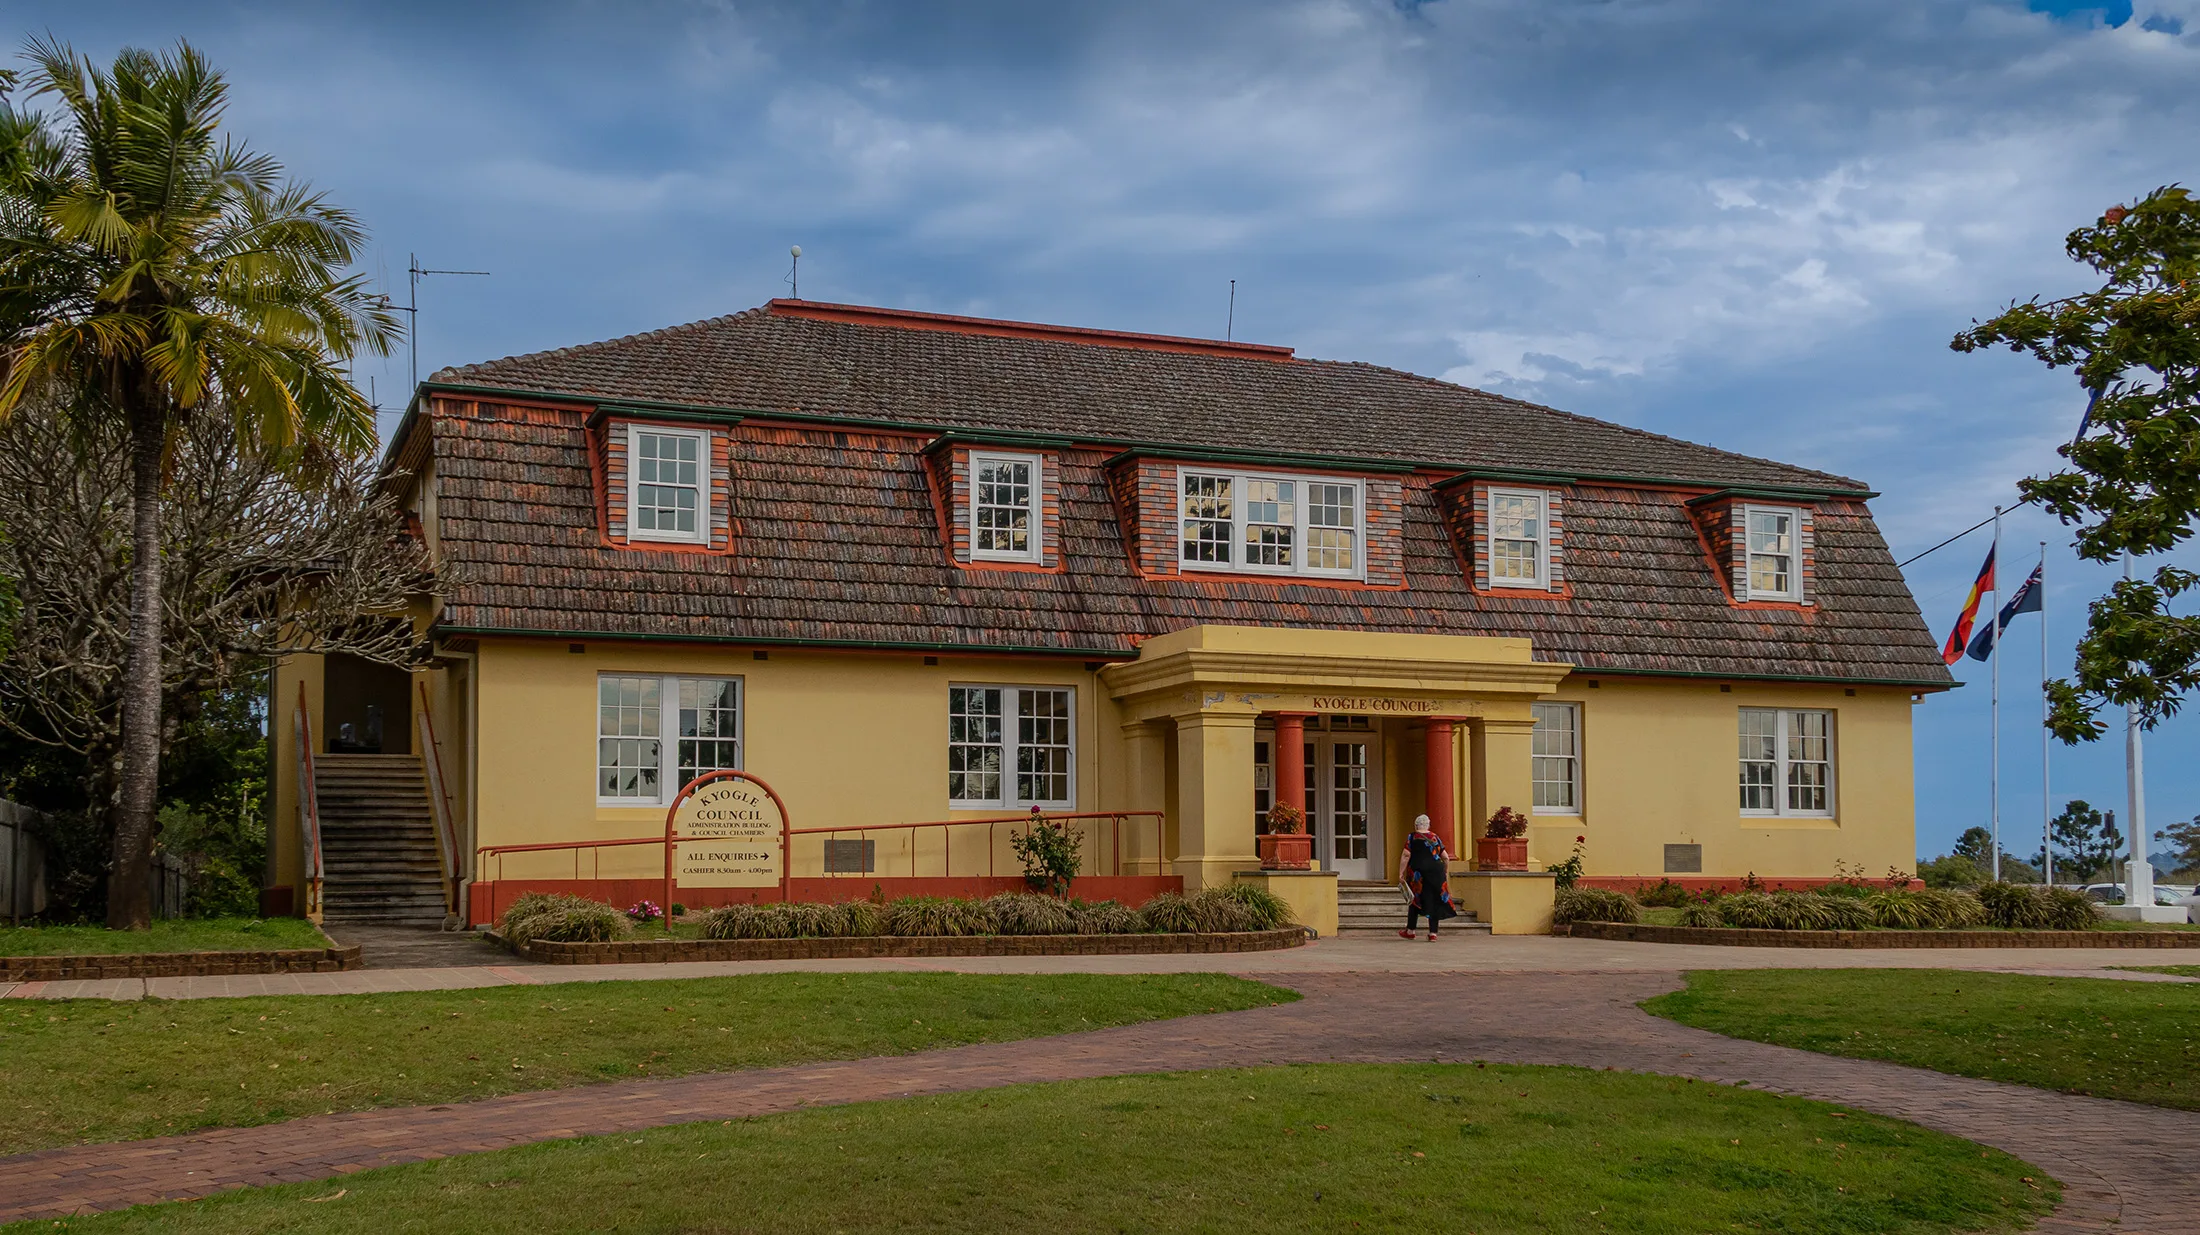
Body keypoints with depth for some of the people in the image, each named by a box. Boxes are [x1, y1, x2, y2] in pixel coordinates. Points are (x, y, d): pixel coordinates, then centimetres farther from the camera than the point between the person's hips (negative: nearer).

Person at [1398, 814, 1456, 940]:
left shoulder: (1412, 838, -2)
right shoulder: (1435, 838, 9)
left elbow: (1406, 856, -11)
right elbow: (1446, 858, 10)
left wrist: (1401, 873, -9)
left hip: (1418, 874, -2)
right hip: (1436, 872, 2)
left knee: (1414, 901, 11)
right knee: (1434, 902, 5)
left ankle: (1410, 931, 18)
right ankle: (1433, 933, 1)